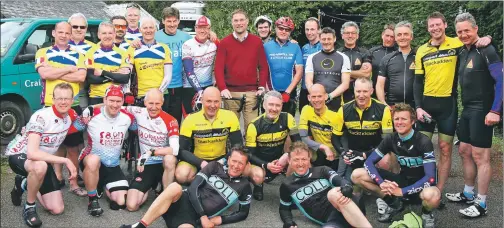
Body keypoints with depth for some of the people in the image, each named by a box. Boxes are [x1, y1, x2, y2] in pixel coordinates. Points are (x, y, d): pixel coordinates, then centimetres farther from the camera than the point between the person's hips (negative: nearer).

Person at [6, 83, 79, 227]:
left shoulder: (71, 115, -11)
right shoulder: (41, 117, -30)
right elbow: (32, 153, -39)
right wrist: (65, 161, -36)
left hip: (43, 160, 6)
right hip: (20, 155, -6)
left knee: (57, 209, -1)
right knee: (40, 166, -43)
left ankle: (25, 184, 25)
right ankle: (29, 207, -15)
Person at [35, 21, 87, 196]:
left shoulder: (78, 55, 9)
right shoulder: (42, 53, 7)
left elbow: (81, 77, -8)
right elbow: (44, 74, -12)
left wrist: (54, 72, -9)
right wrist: (70, 69, -7)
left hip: (72, 106, 0)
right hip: (50, 106, 0)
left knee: (73, 146, 2)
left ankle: (73, 182, 8)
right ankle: (58, 177, 24)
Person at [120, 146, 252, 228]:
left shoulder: (244, 186, 8)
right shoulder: (215, 167, 7)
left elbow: (243, 213, 14)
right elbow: (193, 188, -1)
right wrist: (204, 216, -11)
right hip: (185, 201, 1)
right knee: (175, 187, -38)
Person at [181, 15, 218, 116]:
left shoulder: (214, 44, 3)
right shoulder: (188, 45, -10)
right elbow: (189, 72, -17)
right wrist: (199, 90, -26)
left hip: (208, 87, 4)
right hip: (190, 88, -4)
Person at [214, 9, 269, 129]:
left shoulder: (257, 41, 8)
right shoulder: (224, 43, 5)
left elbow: (263, 67, 7)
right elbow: (218, 68, -1)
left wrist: (261, 87, -3)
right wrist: (223, 88, -14)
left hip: (251, 92, 1)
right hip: (231, 92, 0)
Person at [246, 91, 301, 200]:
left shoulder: (287, 118, -13)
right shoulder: (254, 125, -16)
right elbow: (249, 153, -13)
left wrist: (287, 156, -33)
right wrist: (266, 165, -28)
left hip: (279, 159, 2)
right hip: (260, 162, -2)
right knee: (258, 175, -34)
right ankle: (258, 186, 6)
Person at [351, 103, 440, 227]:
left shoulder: (423, 141, -19)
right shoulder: (391, 139, -6)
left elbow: (430, 177, -25)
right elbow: (369, 162, -6)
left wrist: (401, 191, -29)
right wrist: (381, 183, -25)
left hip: (421, 184, -4)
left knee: (432, 196, -44)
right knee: (357, 175, -12)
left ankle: (427, 213, -4)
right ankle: (393, 202, 5)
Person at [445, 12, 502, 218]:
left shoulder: (486, 51, -11)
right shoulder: (462, 53, 12)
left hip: (482, 110, -8)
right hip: (467, 110, 8)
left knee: (480, 156, -4)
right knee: (464, 152, 14)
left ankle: (481, 204, 5)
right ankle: (468, 193, 28)